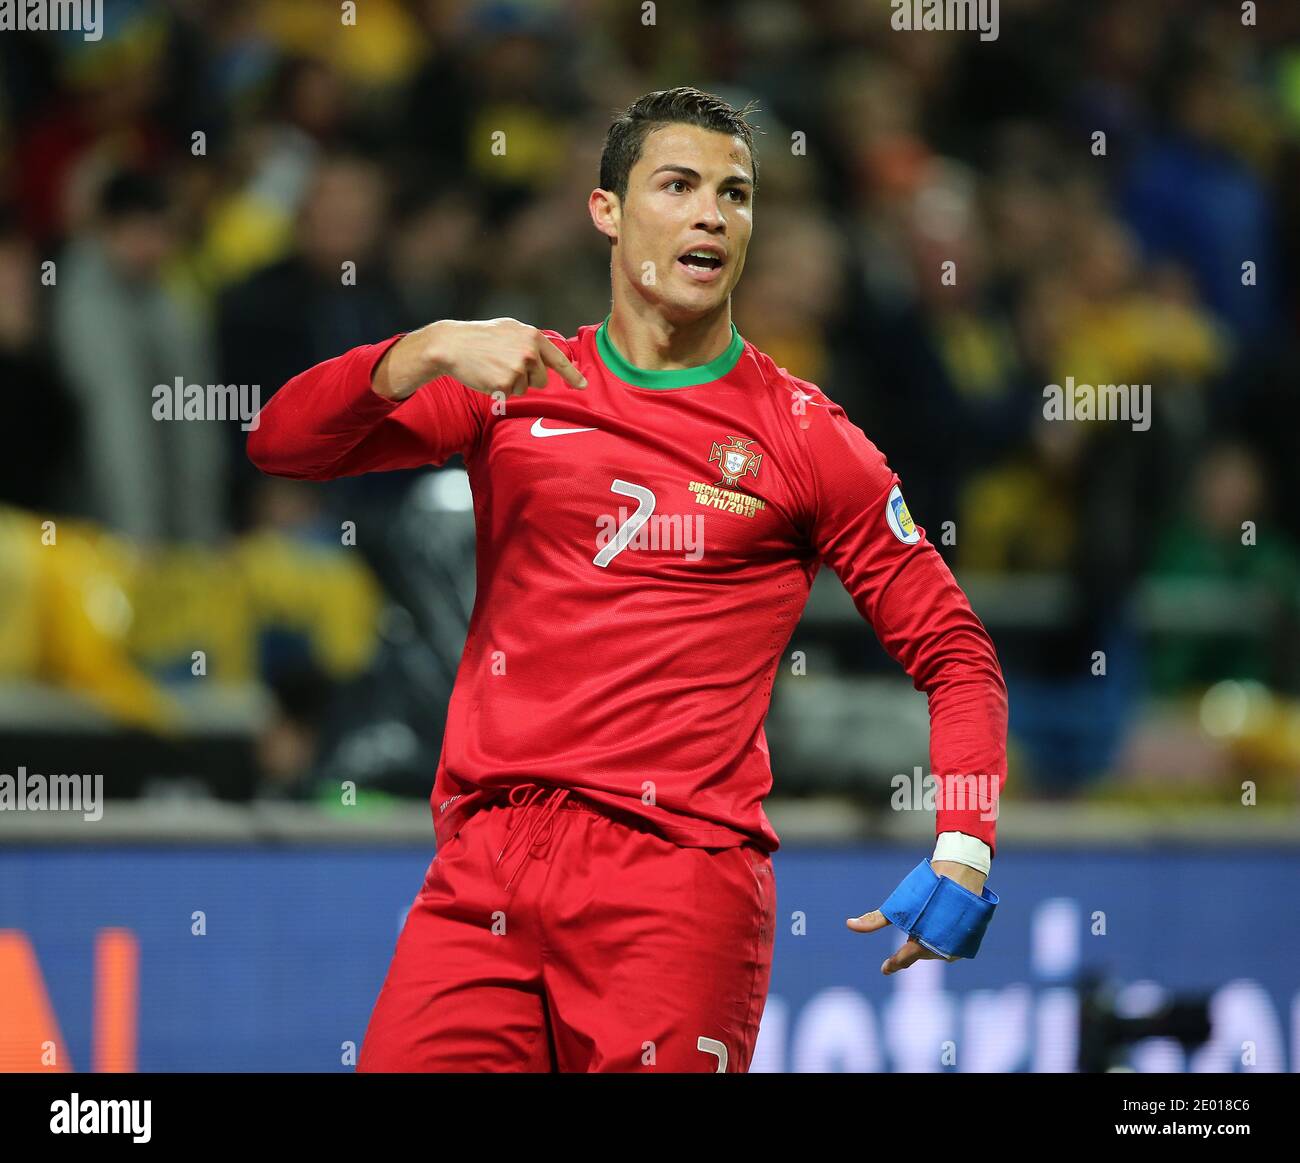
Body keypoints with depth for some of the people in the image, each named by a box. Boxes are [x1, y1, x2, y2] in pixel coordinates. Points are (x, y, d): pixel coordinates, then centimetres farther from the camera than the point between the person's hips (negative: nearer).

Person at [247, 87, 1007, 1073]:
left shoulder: (805, 437, 7)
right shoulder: (518, 386, 13)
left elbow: (956, 656, 8)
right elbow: (282, 443, 5)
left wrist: (962, 855, -7)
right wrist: (431, 351, -12)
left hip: (680, 872, -2)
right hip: (482, 871, 2)